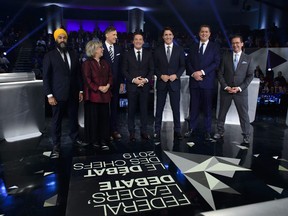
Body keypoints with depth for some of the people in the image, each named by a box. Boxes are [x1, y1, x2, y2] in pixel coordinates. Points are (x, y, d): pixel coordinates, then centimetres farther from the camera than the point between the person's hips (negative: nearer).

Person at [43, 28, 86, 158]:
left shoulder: (73, 55, 10)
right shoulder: (49, 56, -1)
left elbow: (78, 74, 12)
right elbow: (46, 77, -5)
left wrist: (80, 91, 6)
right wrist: (49, 95, -11)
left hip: (73, 94, 4)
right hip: (58, 95, -3)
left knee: (74, 118, 13)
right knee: (57, 120, 4)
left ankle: (75, 138, 30)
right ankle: (56, 145, 15)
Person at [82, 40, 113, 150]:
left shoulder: (104, 63, 15)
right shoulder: (87, 63, -5)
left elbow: (110, 76, 13)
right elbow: (87, 79, -12)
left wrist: (108, 85, -5)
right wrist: (99, 88, -16)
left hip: (105, 95, 5)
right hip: (93, 95, -5)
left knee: (105, 118, 4)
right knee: (94, 118, 3)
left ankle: (104, 141, 11)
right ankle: (94, 140, 16)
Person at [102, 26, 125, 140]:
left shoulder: (118, 49, 8)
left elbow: (121, 67, 9)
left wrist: (122, 82, 5)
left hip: (115, 83, 4)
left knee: (114, 107, 9)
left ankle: (114, 130, 20)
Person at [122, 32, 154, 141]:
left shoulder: (148, 54, 9)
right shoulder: (127, 54, 5)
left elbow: (151, 69, 7)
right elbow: (124, 70, 1)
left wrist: (146, 79, -10)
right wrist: (133, 80, -12)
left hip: (145, 86, 1)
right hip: (132, 86, -1)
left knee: (144, 109, 6)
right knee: (131, 110, 4)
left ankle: (144, 131, 17)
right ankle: (132, 132, 14)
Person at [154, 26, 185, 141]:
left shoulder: (179, 49, 7)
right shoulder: (158, 50, 7)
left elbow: (182, 65, 5)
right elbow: (155, 67, 5)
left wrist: (176, 75, -10)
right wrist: (161, 76, -11)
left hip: (174, 82, 0)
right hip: (161, 82, 0)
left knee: (176, 107, 3)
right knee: (159, 108, 4)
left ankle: (177, 131, 14)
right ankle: (157, 131, 13)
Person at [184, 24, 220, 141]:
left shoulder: (215, 46, 6)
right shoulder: (193, 46, 14)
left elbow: (216, 63, -4)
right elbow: (188, 62, 9)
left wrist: (202, 72, -14)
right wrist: (193, 73, -9)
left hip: (208, 81, -2)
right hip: (194, 80, 2)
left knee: (207, 107, 3)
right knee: (194, 106, 6)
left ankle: (207, 131, 12)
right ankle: (191, 128, 17)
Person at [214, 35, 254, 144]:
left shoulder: (248, 59, 4)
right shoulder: (225, 57, 5)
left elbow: (250, 75, 0)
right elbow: (220, 74, 2)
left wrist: (240, 88, -11)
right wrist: (226, 87, -10)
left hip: (241, 91, -1)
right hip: (225, 90, 1)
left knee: (244, 114, 1)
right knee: (222, 112, 9)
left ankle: (246, 135, 14)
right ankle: (220, 131, 24)